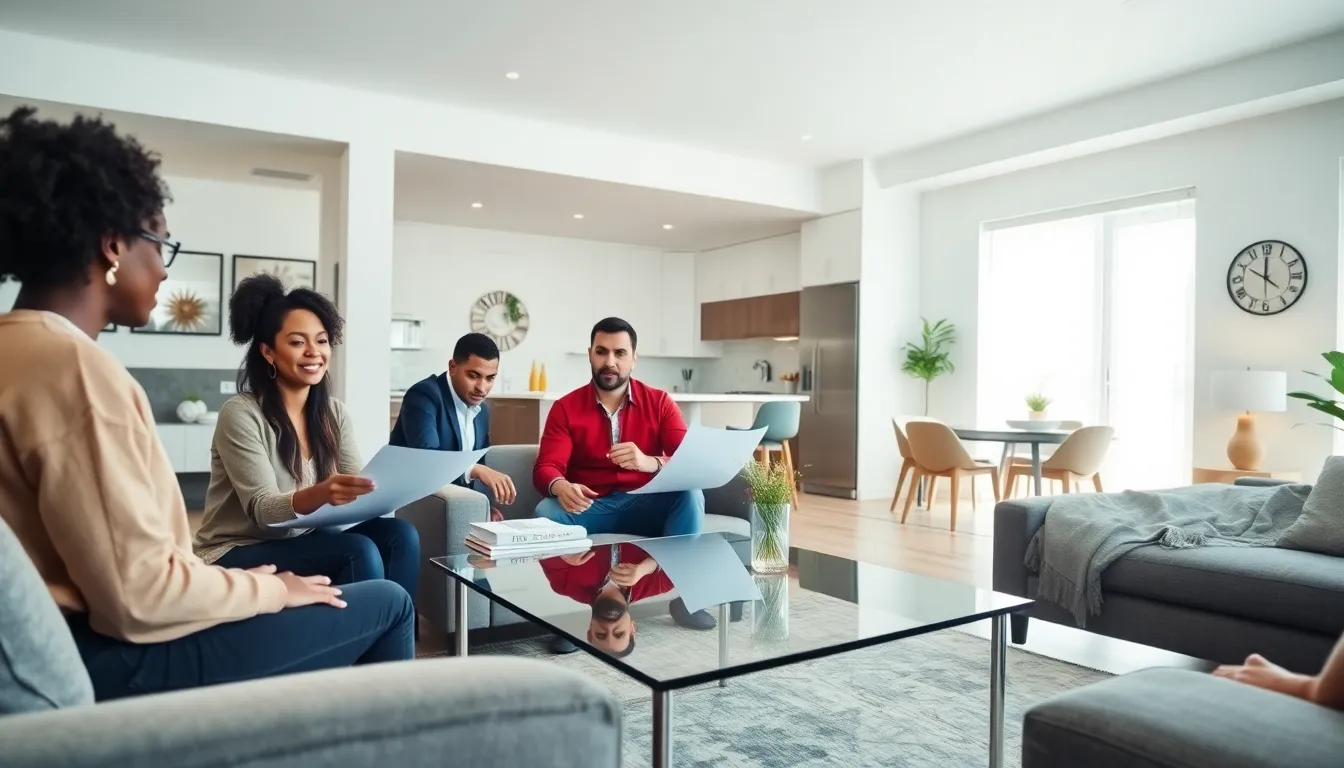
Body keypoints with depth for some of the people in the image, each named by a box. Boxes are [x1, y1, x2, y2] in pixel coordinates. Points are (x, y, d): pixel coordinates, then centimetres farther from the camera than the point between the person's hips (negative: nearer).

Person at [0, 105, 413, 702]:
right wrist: (271, 589, -9)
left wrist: (246, 581, 9)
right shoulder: (76, 368, -22)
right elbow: (140, 595, -25)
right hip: (118, 658, -10)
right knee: (387, 605, -1)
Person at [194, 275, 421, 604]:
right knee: (359, 551, -29)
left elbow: (358, 483, -4)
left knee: (400, 534, -19)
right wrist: (321, 494, -42)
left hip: (304, 542, 6)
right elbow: (262, 509, -22)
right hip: (237, 555, -6)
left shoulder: (333, 411, 4)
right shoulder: (241, 414, -14)